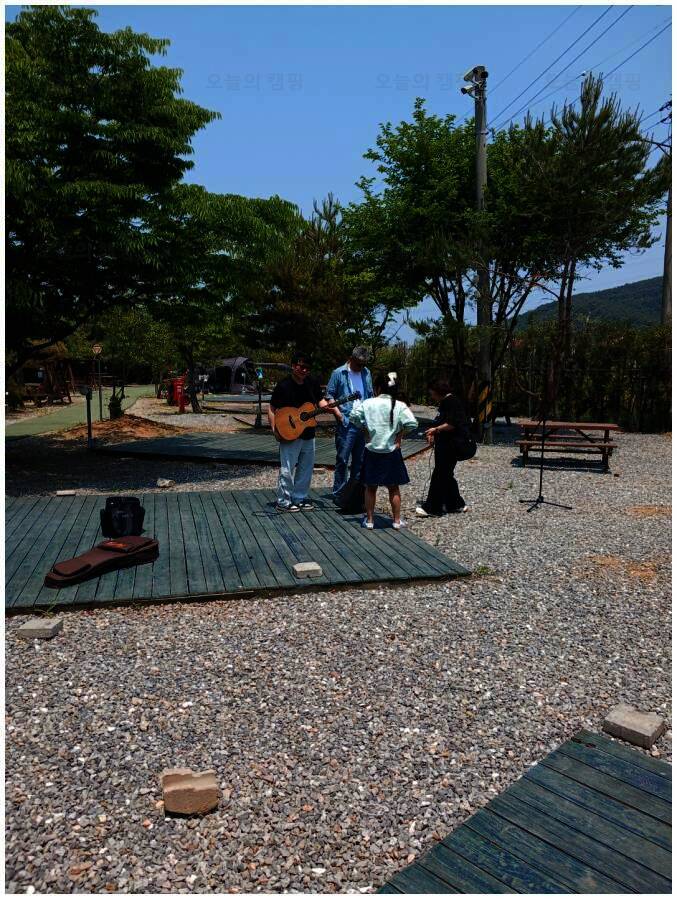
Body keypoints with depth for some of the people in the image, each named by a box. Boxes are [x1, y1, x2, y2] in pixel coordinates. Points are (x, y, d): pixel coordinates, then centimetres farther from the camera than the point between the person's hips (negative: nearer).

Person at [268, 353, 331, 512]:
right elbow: (272, 408, -9)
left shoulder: (312, 383, 4)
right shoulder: (283, 385, -12)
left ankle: (299, 498, 27)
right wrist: (275, 429, -19)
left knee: (306, 468, 14)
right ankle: (283, 502, 10)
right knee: (287, 469, -3)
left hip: (308, 434, 7)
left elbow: (320, 400, 13)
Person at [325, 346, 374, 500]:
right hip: (346, 423, -5)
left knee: (359, 459, 12)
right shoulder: (339, 373, -2)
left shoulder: (366, 373, 13)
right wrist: (338, 413, -12)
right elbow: (330, 395, -1)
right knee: (343, 459, -3)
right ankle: (338, 493, 6)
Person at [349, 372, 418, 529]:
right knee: (394, 488, 13)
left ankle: (369, 520, 18)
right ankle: (396, 521, 20)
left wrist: (365, 427, 5)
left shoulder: (368, 403, -6)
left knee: (370, 488, 13)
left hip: (372, 452, 0)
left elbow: (354, 417, -9)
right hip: (392, 452, 0)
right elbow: (412, 423, -17)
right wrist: (400, 434, -2)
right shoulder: (399, 406, -8)